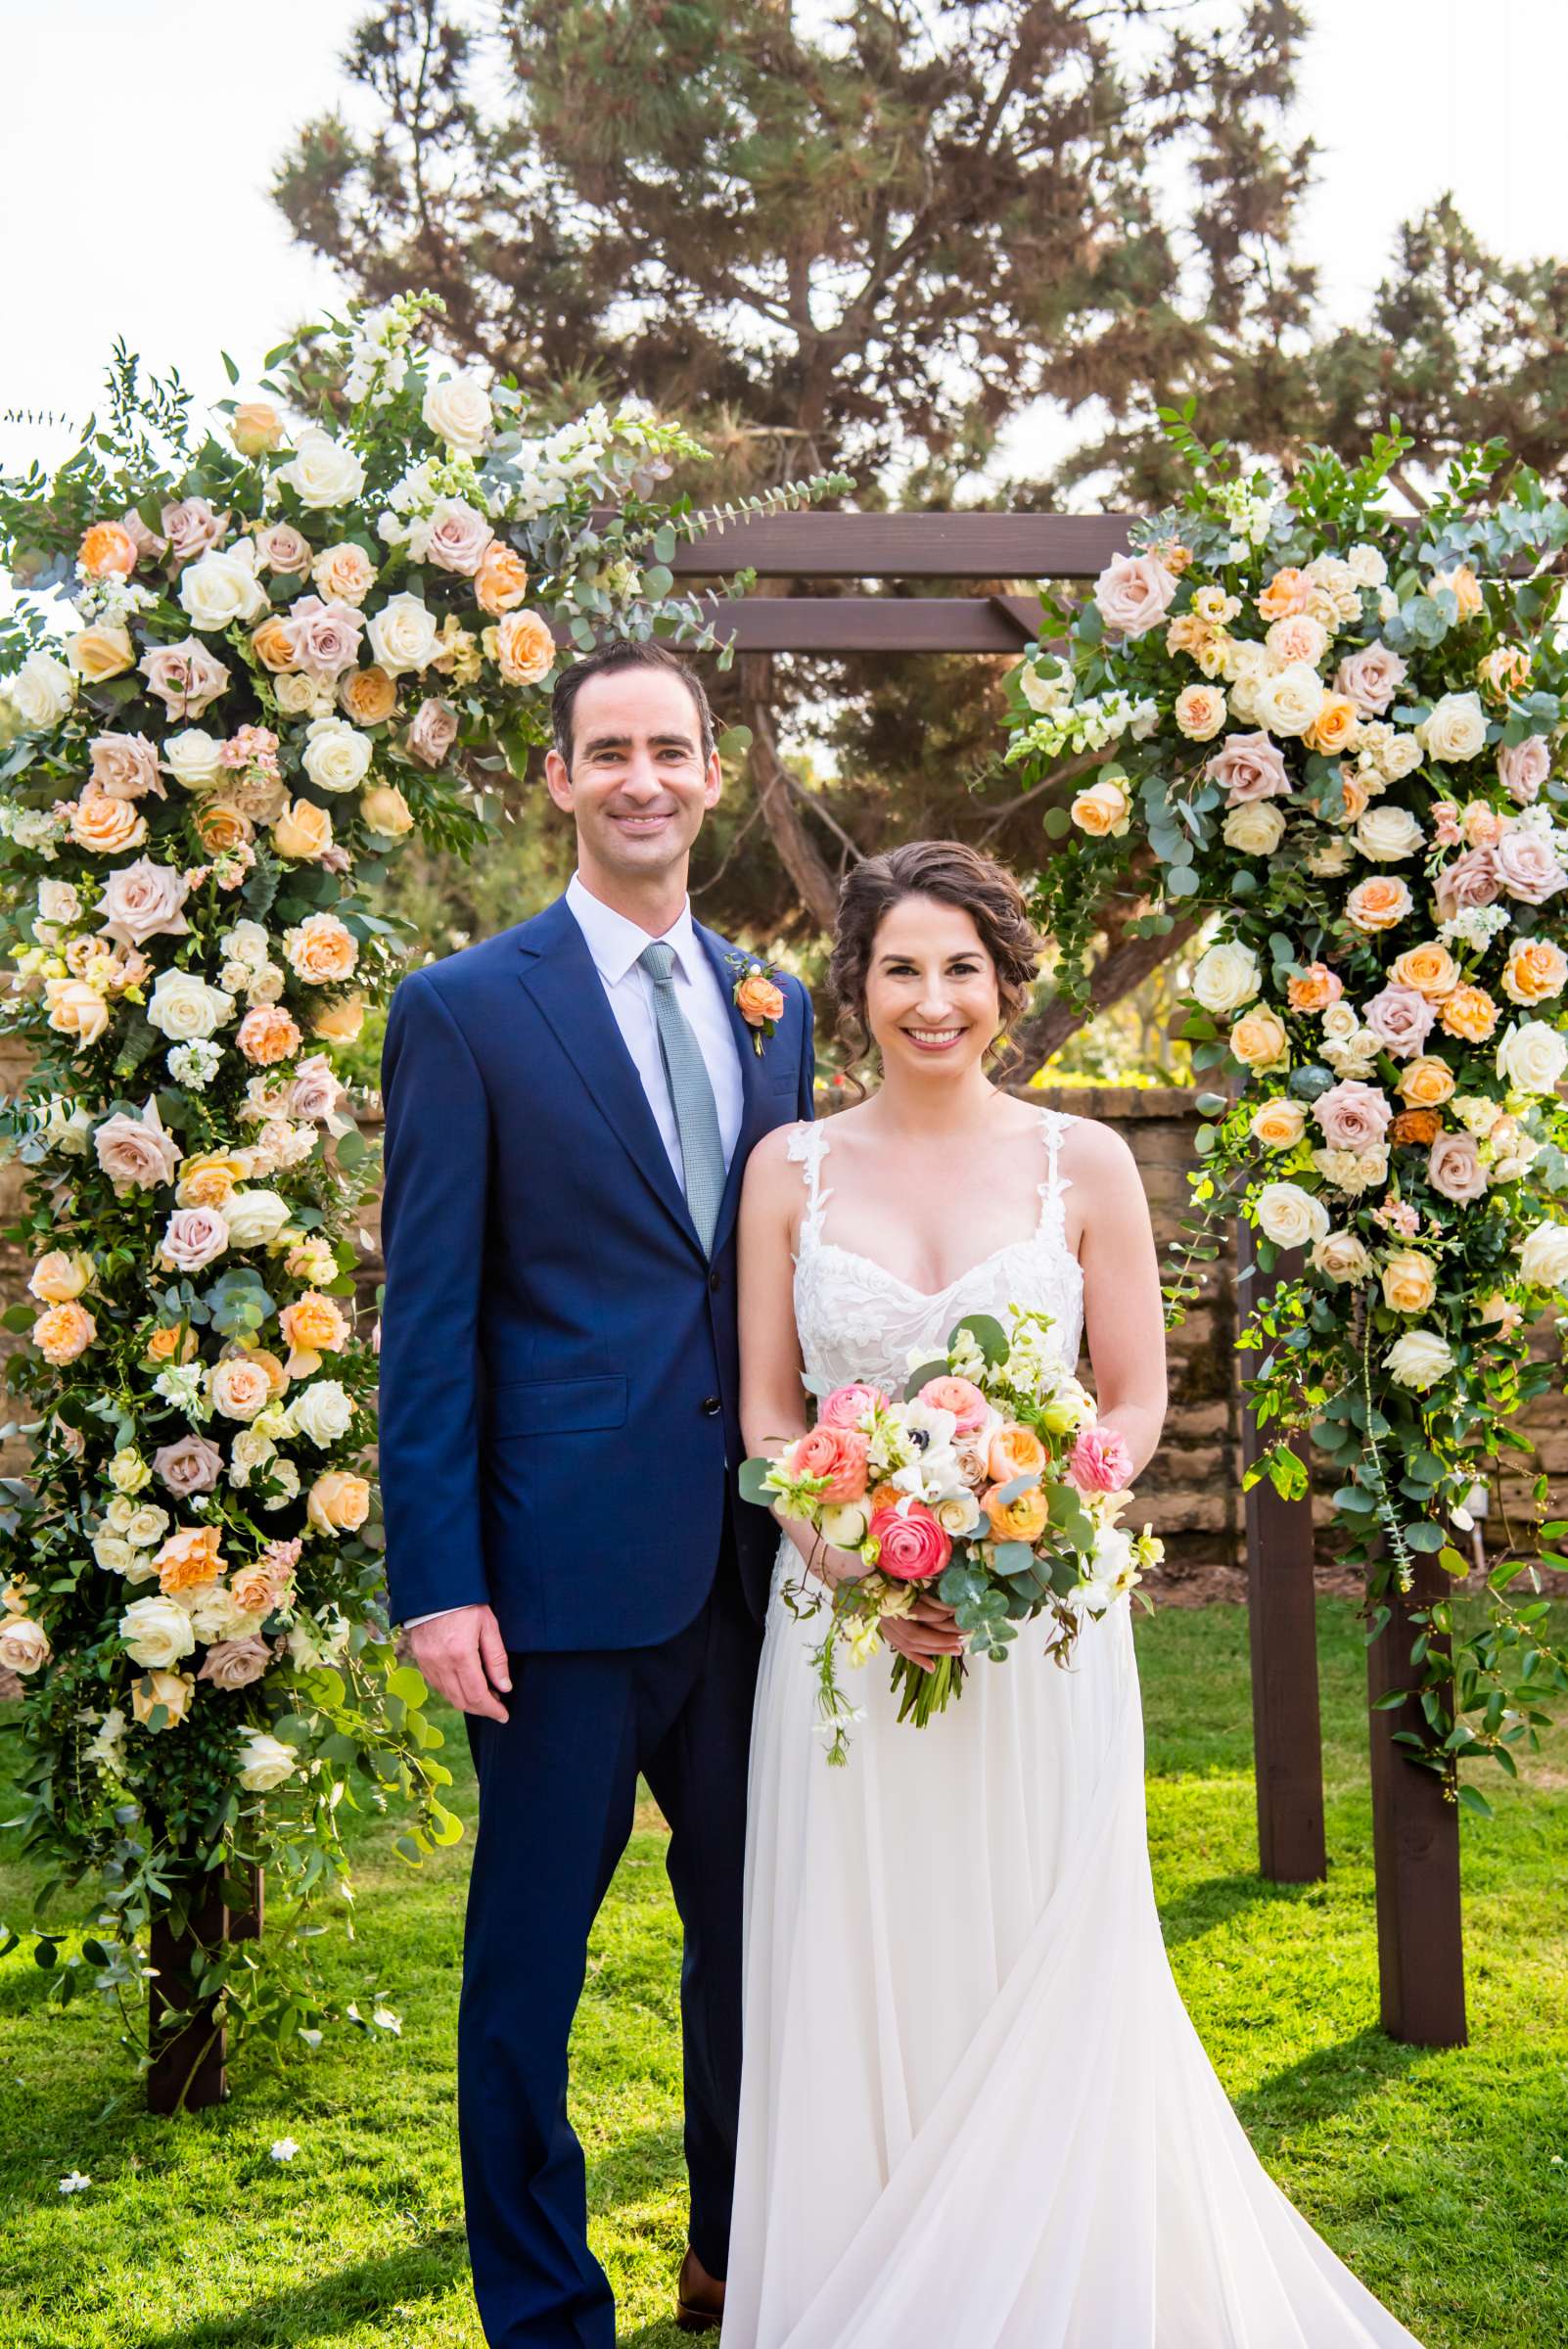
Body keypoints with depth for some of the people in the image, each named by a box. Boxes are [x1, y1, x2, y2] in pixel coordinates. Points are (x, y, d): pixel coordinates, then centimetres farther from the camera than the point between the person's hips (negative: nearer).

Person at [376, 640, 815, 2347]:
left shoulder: (773, 1006, 11)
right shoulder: (464, 1010, -5)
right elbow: (428, 1319, -8)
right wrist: (437, 1582, -13)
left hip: (753, 1562, 5)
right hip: (565, 1568, -5)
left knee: (755, 1931, 17)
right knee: (529, 1963, 7)